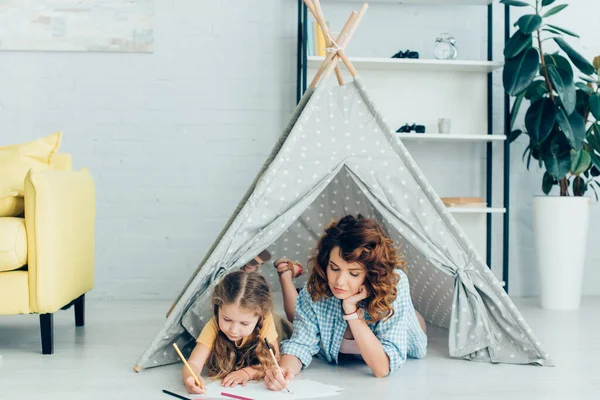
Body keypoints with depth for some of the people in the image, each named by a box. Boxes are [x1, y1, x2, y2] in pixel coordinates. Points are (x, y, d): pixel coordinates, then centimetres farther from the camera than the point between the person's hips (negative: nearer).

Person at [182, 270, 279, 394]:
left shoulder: (265, 321, -20)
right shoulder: (213, 327, -20)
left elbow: (274, 362, -13)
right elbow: (193, 363, -26)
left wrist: (248, 372, -27)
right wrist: (191, 378, -47)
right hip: (219, 389, -1)